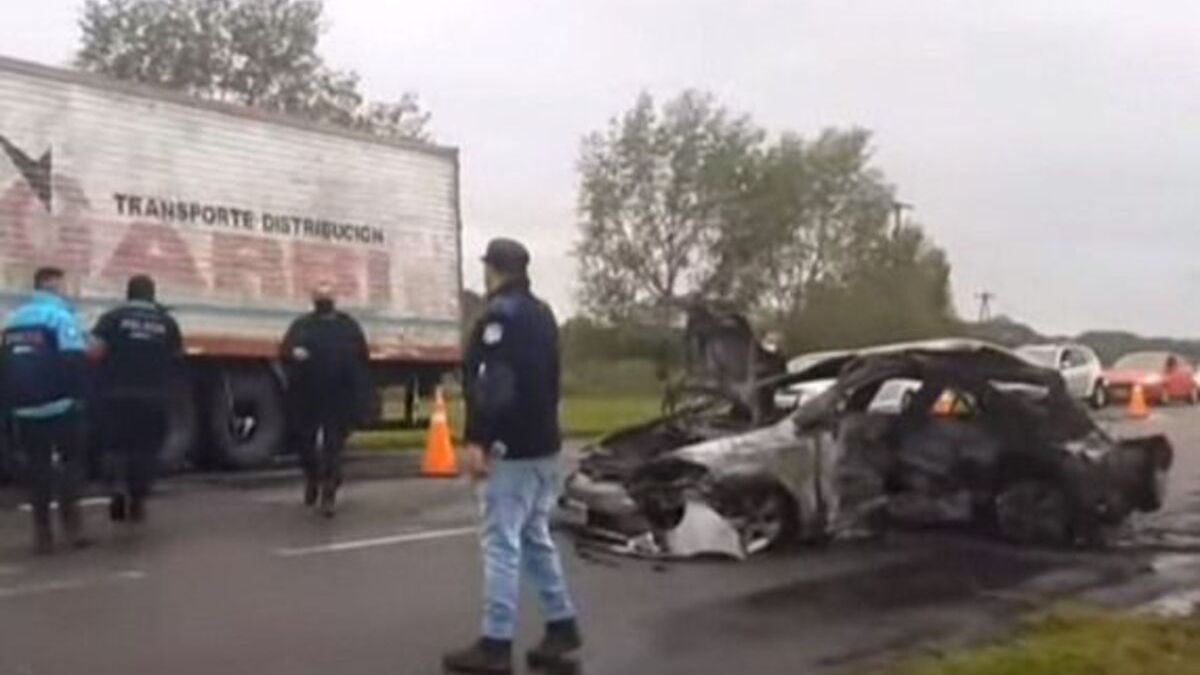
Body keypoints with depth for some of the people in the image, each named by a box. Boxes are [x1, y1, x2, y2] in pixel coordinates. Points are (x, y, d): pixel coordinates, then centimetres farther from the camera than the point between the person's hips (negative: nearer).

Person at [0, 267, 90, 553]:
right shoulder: (59, 315, -10)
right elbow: (75, 361, -17)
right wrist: (79, 396, -5)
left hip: (23, 409, 6)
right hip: (58, 406, -6)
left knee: (36, 466, 11)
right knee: (71, 459, 7)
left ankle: (42, 531, 12)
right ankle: (70, 521, -1)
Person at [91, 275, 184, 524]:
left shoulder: (112, 318, -2)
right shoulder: (167, 322, 5)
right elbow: (177, 362, 5)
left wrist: (98, 387, 5)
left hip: (117, 396, -1)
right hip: (154, 398, 1)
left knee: (117, 444, 11)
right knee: (146, 448, 10)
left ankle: (119, 486, -10)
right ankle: (137, 500, 10)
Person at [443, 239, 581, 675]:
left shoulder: (501, 314, -13)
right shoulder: (541, 313, 17)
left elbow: (492, 383, -23)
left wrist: (477, 439, -25)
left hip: (511, 447, -9)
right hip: (543, 443, 10)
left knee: (501, 543, -5)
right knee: (536, 537, 16)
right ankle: (562, 628, 19)